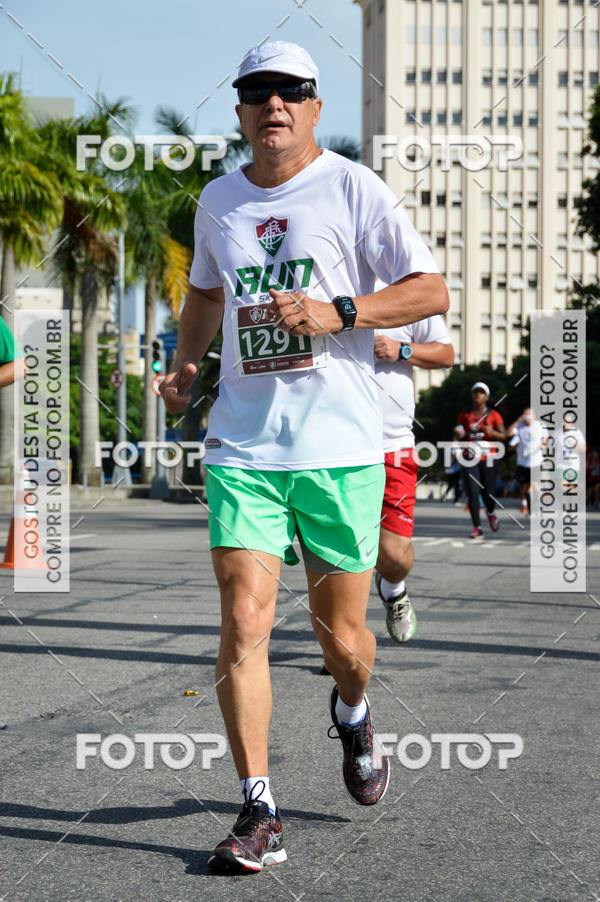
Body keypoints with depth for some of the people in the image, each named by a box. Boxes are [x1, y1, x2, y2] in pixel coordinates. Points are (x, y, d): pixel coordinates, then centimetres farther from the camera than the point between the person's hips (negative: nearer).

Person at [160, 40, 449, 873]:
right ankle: (259, 813, -4)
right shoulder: (217, 201, 12)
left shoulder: (354, 189, -1)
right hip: (243, 445, 3)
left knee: (342, 638, 4)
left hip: (340, 445, -2)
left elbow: (432, 291, -3)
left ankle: (353, 713, 40)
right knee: (243, 623, -11)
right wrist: (184, 365, 13)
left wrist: (338, 312, -16)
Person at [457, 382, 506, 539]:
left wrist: (492, 432, -16)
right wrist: (458, 434, -1)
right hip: (470, 459, 2)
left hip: (487, 459, -2)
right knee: (472, 493, -10)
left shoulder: (493, 415, 5)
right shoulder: (464, 416, 12)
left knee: (488, 494, -3)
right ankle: (477, 527, -5)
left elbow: (503, 436, 3)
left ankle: (491, 513, 33)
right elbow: (459, 436, 23)